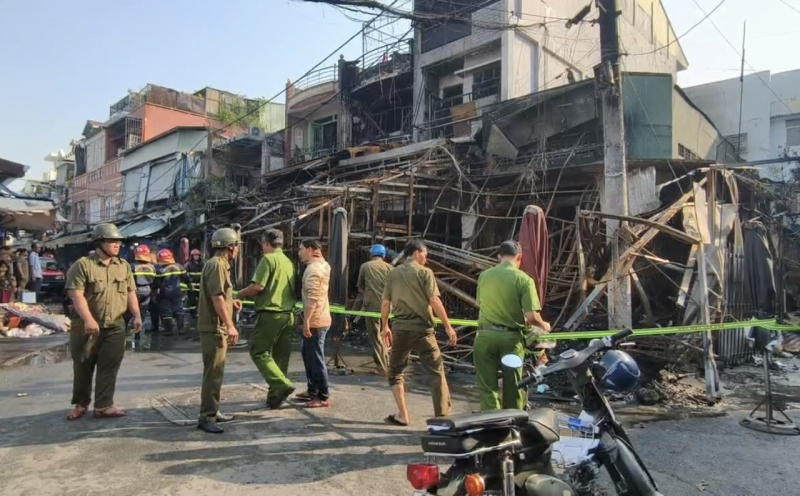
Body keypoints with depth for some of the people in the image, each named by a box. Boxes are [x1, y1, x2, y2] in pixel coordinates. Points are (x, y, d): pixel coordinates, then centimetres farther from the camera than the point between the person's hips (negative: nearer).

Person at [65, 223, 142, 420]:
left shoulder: (124, 266, 8)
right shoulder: (83, 265, -8)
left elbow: (130, 292, 11)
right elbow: (76, 295, -16)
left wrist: (136, 315, 0)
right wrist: (89, 319, -26)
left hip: (115, 327, 4)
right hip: (86, 326, -3)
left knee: (109, 368, 4)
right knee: (83, 368, 10)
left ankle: (103, 406, 13)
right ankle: (80, 404, 27)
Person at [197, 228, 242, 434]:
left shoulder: (220, 264, 17)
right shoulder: (217, 264, -16)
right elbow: (217, 297, -23)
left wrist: (231, 302, 19)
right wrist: (230, 325, -24)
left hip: (217, 327, 11)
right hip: (214, 327, -11)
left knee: (216, 371, 17)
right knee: (213, 372, -8)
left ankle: (212, 411, 27)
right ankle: (206, 417, -2)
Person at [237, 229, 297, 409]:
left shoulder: (268, 259, -8)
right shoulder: (289, 262, 15)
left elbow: (258, 286, -16)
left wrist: (241, 293, 3)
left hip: (271, 313, -7)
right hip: (288, 314, 8)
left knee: (259, 352, 0)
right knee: (281, 356, 11)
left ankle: (282, 385, -13)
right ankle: (275, 395, 17)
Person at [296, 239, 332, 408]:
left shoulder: (313, 269, -17)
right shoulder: (321, 265, 14)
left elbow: (313, 298, -24)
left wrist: (307, 320, -24)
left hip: (315, 321, -10)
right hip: (319, 318, 10)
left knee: (316, 358, -3)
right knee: (308, 354, 20)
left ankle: (324, 397, 5)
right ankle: (313, 390, 30)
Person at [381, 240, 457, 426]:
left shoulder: (393, 273, 8)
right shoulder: (425, 272, -4)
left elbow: (385, 303, 10)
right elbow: (435, 301, -12)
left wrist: (385, 326, 20)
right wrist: (448, 326, -8)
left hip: (400, 329, 4)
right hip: (422, 329, -3)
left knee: (395, 372, 17)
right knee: (437, 372, 5)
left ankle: (403, 415, 14)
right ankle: (442, 416, 3)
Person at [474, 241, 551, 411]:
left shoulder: (484, 276, 3)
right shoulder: (524, 279, -8)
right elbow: (531, 316, -14)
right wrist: (543, 325, 7)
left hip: (485, 335, 2)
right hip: (511, 337, -2)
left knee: (487, 386, 9)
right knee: (512, 387, 14)